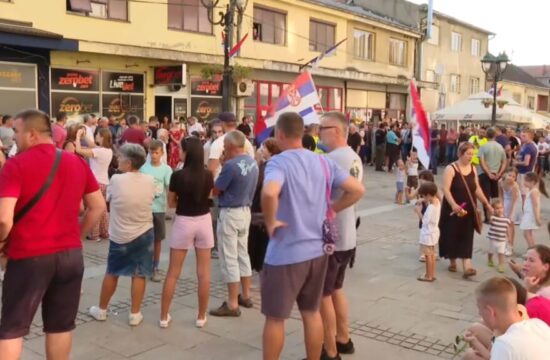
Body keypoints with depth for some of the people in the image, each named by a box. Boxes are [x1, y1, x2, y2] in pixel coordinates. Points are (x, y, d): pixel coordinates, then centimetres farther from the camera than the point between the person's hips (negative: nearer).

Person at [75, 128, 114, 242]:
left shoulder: (99, 151, -21)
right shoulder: (109, 151, 3)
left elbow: (78, 150, -24)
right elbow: (93, 147, 13)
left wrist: (78, 136, -12)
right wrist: (84, 137, 8)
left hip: (96, 182, -8)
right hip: (104, 182, 8)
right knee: (103, 209, 17)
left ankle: (94, 235, 9)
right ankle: (105, 233, 23)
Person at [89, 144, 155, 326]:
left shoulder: (116, 180, -15)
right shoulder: (150, 181, -6)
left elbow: (108, 199, 1)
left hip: (119, 236, -1)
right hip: (144, 233, 1)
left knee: (112, 273, 15)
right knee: (139, 274, 8)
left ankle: (101, 310, 29)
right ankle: (135, 314, 13)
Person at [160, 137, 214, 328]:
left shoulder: (177, 176, -14)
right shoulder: (208, 175, -6)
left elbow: (171, 203, -3)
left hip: (183, 222, -2)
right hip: (204, 221, 2)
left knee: (173, 272, 9)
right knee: (203, 272, 9)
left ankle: (164, 316, 17)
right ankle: (201, 317, 17)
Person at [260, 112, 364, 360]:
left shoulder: (278, 162, -16)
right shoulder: (323, 161, 3)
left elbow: (269, 193, -37)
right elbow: (357, 190, 5)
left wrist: (270, 221, -20)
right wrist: (331, 211, 8)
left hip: (285, 253, -6)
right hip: (317, 249, 6)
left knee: (275, 317, 9)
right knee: (312, 312, 19)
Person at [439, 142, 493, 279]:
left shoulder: (473, 169, 6)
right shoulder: (451, 169, -13)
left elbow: (477, 189, 13)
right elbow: (446, 189, -21)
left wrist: (487, 203, 8)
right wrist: (453, 204, -33)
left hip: (469, 210, 5)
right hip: (453, 209, -5)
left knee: (467, 237, 0)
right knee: (452, 235, 6)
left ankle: (467, 266, -4)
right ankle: (453, 262, 25)